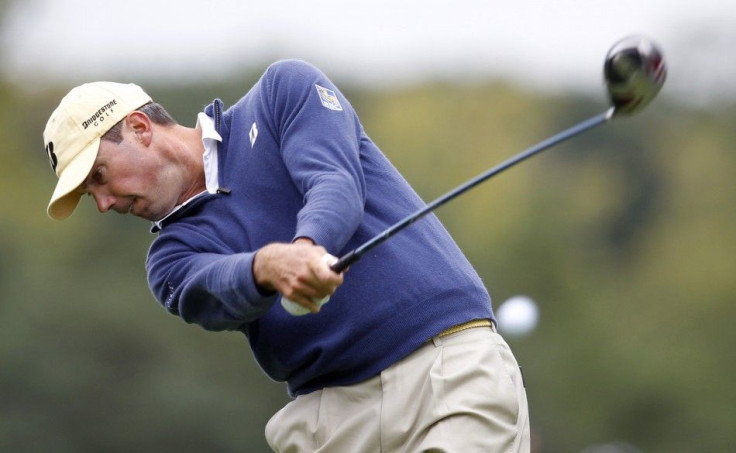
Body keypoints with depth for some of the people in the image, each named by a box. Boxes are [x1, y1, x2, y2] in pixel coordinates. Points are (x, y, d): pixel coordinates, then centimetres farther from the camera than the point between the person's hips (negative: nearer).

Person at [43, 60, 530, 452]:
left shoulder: (285, 90, 8)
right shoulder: (174, 253, 13)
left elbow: (336, 185, -10)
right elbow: (216, 293, -10)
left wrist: (308, 248, -32)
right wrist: (268, 266, -34)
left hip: (450, 359, -4)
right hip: (333, 413, 4)